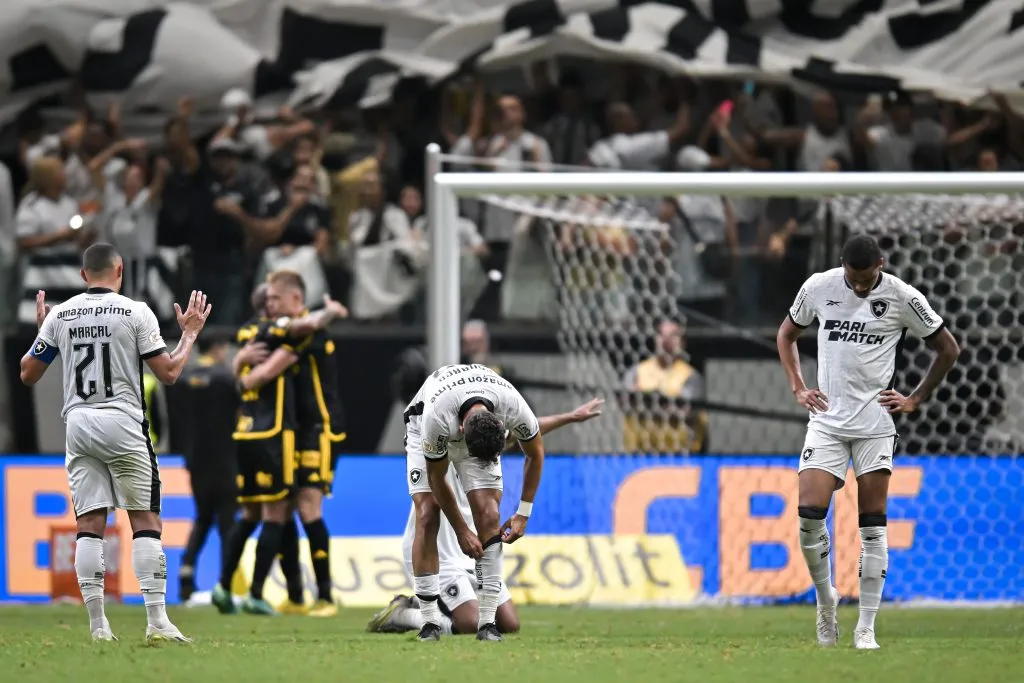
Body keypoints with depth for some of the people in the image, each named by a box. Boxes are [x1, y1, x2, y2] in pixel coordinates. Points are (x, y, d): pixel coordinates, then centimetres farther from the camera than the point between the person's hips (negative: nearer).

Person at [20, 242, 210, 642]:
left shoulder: (59, 315, 5)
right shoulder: (135, 312, -4)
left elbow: (28, 374, 11)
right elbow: (168, 373, -4)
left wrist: (42, 331, 26)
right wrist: (190, 333, 11)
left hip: (78, 425, 3)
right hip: (123, 423, -3)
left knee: (90, 523, 4)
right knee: (146, 521, 1)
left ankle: (98, 625, -1)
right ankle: (157, 621, -7)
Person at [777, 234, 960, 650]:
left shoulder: (903, 298, -7)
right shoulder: (819, 287, -1)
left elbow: (948, 349, 6)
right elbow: (787, 334, 18)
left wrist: (915, 400, 3)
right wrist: (797, 388, 6)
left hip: (875, 423, -1)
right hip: (827, 421, 1)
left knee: (873, 525, -2)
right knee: (809, 513, -12)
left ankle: (866, 628, 3)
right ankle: (825, 597, 13)